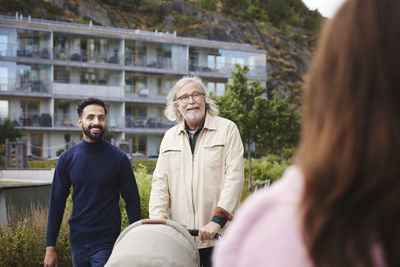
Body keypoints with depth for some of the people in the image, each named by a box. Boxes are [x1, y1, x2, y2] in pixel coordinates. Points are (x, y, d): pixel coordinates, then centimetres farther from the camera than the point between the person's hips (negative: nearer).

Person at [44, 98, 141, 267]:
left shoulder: (119, 159, -5)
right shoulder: (67, 159, 1)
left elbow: (132, 202, -2)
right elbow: (57, 204, 5)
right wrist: (50, 247, 2)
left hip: (107, 242, -3)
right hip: (77, 241, 3)